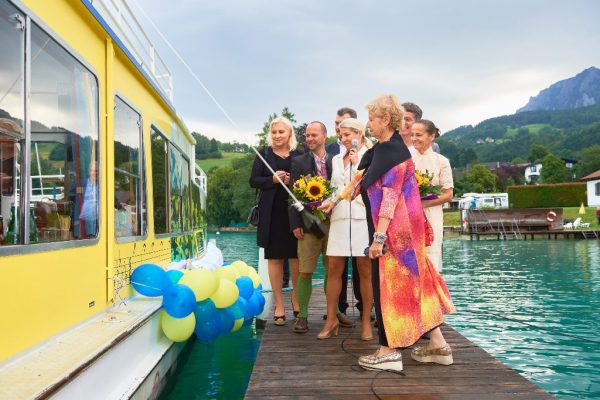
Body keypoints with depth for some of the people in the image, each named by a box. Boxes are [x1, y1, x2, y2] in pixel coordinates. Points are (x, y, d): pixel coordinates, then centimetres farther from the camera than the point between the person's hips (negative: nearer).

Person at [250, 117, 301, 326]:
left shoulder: (299, 155, 5)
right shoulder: (264, 154, 6)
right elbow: (253, 181, 2)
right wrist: (272, 179, -13)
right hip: (272, 214, 0)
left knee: (296, 257, 5)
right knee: (274, 258, 5)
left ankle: (296, 296, 29)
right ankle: (279, 304, 15)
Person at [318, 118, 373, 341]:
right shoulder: (337, 159, 19)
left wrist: (357, 164, -8)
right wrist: (329, 202, 3)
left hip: (363, 217, -4)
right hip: (340, 218, 4)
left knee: (365, 270, 0)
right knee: (334, 268, 1)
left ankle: (366, 321, 11)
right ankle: (331, 319, 12)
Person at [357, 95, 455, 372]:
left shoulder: (392, 150, -16)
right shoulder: (384, 149, 14)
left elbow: (390, 195, -21)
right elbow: (375, 188, 21)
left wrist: (378, 236, -23)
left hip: (394, 230, -10)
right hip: (397, 229, 10)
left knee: (389, 284, -1)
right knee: (411, 282, 13)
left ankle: (389, 351, 10)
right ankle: (438, 345, 22)